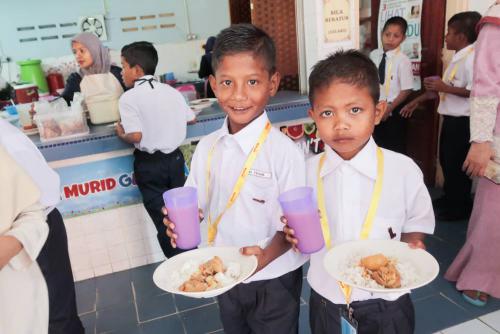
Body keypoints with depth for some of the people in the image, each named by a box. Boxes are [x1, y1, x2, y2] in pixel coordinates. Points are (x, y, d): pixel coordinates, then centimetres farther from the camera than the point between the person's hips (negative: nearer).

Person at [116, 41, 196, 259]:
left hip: (149, 164, -5)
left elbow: (136, 135, -22)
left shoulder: (129, 98, -14)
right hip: (175, 158, 5)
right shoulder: (171, 91, 3)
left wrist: (121, 133, -2)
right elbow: (190, 118, 14)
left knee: (163, 221, 7)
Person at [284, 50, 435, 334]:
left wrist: (413, 247, -19)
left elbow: (415, 226, 0)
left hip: (385, 304, -1)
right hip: (326, 302, 2)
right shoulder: (308, 171, -8)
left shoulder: (403, 170, -13)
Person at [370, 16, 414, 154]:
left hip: (393, 109, -4)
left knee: (395, 147, 9)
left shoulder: (403, 60, -15)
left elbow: (406, 90, -13)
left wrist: (390, 108, -13)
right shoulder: (374, 55, -3)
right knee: (377, 145, 17)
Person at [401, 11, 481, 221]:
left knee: (457, 164, 2)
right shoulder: (457, 58, 12)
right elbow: (443, 88, 17)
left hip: (462, 121, -9)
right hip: (450, 119, 9)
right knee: (446, 160, 18)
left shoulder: (472, 58, -18)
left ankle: (460, 207, 18)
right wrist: (418, 101, 16)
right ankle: (449, 198, 34)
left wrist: (444, 87, -23)